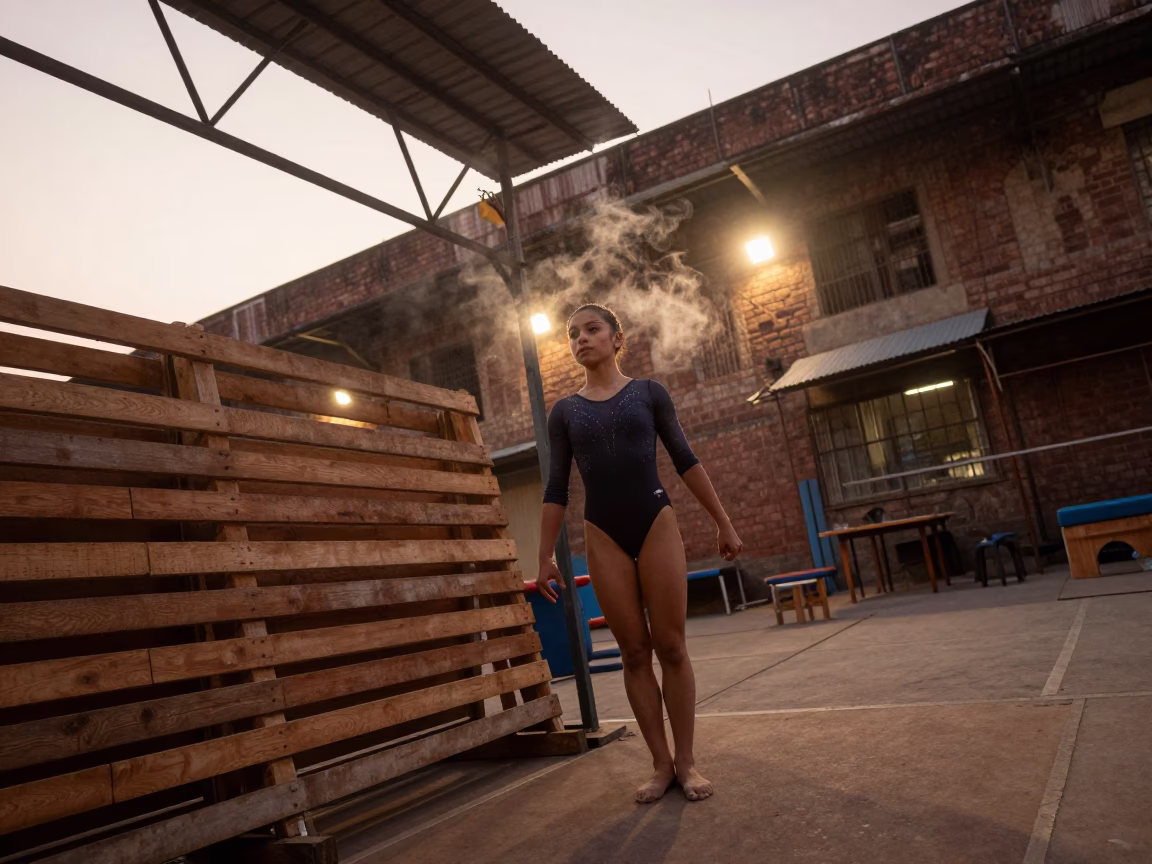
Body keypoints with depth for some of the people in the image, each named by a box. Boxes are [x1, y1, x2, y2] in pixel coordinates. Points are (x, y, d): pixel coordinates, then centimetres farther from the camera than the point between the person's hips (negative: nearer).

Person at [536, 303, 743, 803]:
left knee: (670, 647, -1)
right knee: (634, 652, 3)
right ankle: (661, 764, 12)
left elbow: (685, 461, 6)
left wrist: (723, 523, 4)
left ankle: (686, 762, 10)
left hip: (657, 524, -1)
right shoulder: (564, 412, 8)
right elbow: (556, 488, 8)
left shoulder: (649, 393, 6)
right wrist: (546, 556, 5)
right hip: (603, 537, 1)